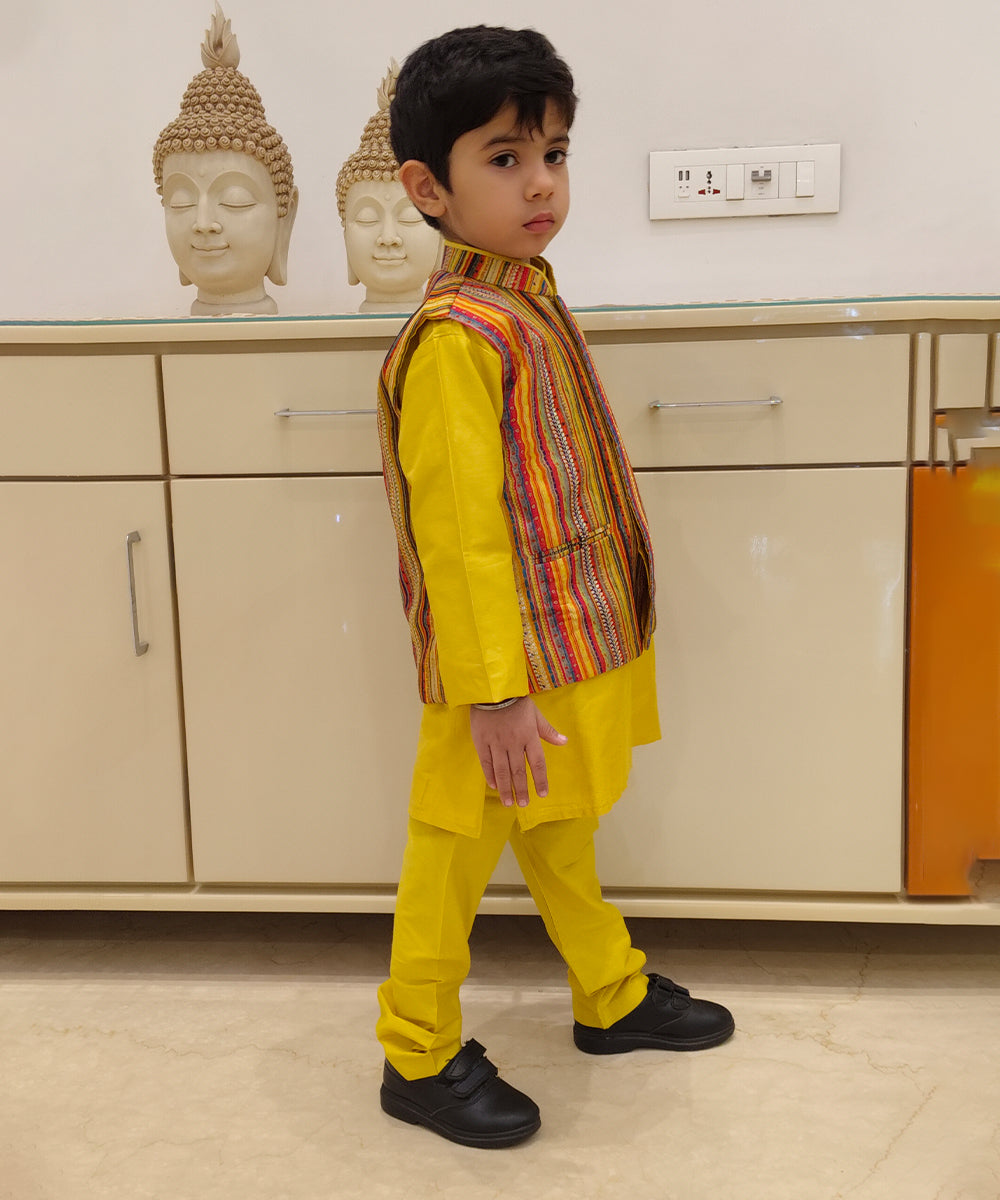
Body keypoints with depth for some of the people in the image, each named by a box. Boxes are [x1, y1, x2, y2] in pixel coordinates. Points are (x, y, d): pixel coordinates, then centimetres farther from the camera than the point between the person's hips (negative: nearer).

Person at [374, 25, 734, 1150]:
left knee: (559, 836, 25)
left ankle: (613, 996, 43)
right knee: (458, 852, 7)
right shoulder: (455, 336, -21)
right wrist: (495, 692, -22)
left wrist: (584, 653, 19)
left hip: (572, 646, 9)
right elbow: (459, 530, -23)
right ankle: (419, 1057, 25)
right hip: (508, 659, -9)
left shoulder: (528, 299, 8)